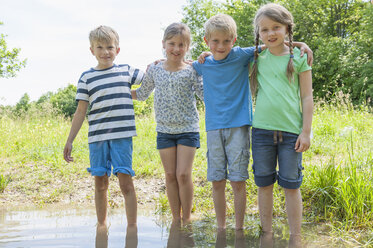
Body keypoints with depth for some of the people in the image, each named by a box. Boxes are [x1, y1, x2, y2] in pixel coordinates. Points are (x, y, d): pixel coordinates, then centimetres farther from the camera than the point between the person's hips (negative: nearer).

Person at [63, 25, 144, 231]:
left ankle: (132, 225, 4)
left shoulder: (126, 71, 9)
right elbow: (81, 112, 10)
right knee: (100, 182, 8)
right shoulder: (87, 78, 9)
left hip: (122, 135, -1)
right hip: (97, 137, 1)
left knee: (125, 181, -5)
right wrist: (70, 141, 8)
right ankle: (101, 225, 24)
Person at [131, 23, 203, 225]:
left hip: (188, 129, -3)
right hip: (164, 130, 3)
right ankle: (176, 219, 18)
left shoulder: (191, 71, -4)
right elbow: (142, 94, 16)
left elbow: (205, 93, -5)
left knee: (183, 175, -7)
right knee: (170, 175, 6)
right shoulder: (155, 69, 4)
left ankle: (186, 218, 10)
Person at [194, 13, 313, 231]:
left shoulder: (241, 56, -3)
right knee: (217, 181, 6)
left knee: (238, 181, 0)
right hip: (214, 128, 3)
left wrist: (301, 44, -9)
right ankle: (221, 227, 20)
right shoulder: (203, 65, 6)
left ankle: (239, 228, 13)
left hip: (238, 126, -3)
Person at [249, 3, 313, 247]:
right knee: (264, 184, 9)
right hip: (262, 129, 2)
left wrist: (306, 131, -4)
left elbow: (307, 97, 1)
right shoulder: (257, 59, 6)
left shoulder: (298, 57, 0)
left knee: (291, 185, 4)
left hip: (291, 131, -2)